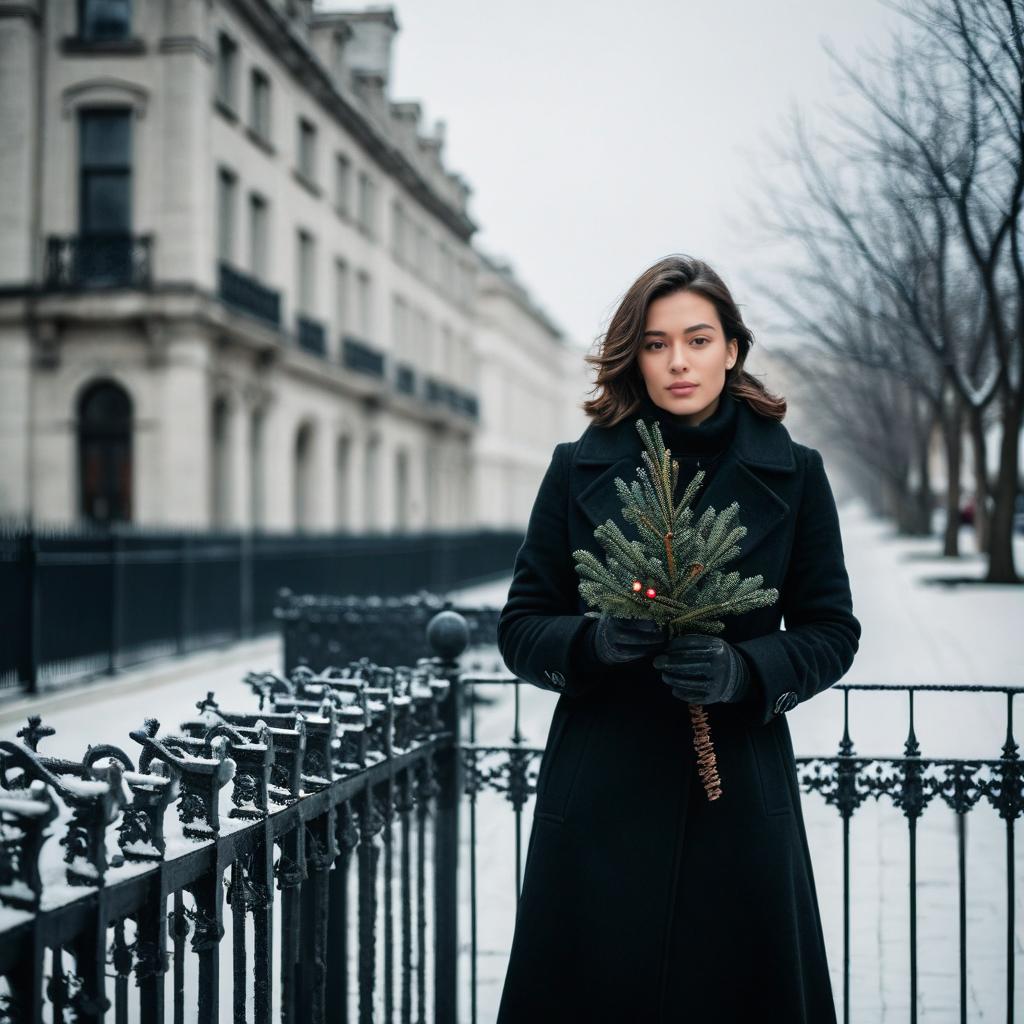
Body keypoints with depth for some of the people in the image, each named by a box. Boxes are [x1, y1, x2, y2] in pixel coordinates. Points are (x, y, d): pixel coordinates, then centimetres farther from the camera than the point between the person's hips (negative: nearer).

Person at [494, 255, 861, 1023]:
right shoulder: (580, 469, 3)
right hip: (601, 794, 0)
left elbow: (832, 630, 5)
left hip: (740, 795, 0)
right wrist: (596, 641, -17)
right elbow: (521, 627, 5)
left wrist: (744, 670, -15)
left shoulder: (792, 473, 4)